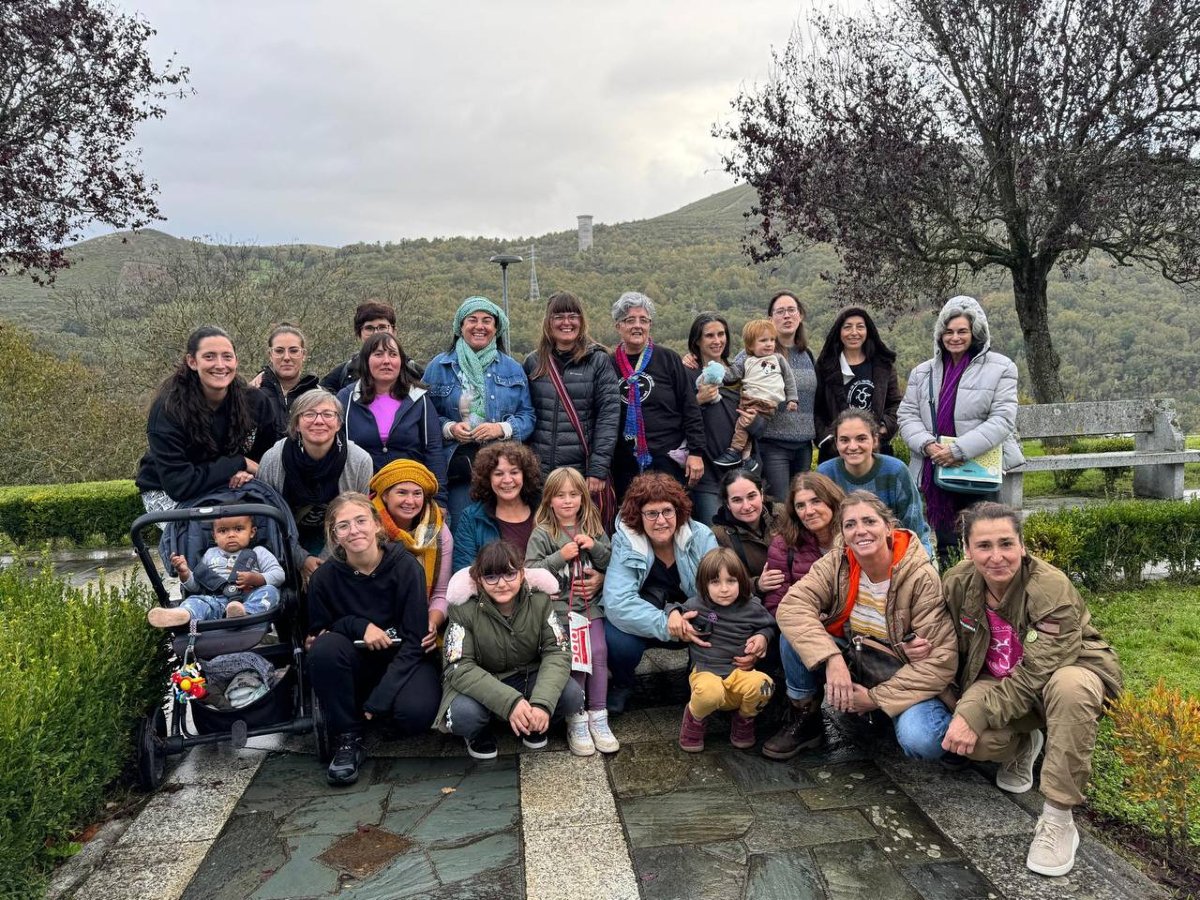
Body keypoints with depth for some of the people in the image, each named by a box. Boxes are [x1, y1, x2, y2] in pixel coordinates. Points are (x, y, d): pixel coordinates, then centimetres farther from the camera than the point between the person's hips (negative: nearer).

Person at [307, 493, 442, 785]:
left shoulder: (406, 567, -16)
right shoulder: (324, 577, -11)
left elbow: (415, 640, -16)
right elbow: (316, 633, 0)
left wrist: (376, 702, -23)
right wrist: (358, 626, -21)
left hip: (404, 660, -2)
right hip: (357, 665, 2)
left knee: (415, 713, -32)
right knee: (325, 647, -29)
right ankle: (348, 739, -13)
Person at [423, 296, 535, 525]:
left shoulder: (512, 368, 11)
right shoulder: (439, 367, 8)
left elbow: (528, 415, 9)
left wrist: (502, 428, -9)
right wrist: (448, 428, -11)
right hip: (457, 469, -1)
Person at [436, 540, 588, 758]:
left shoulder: (539, 600, -13)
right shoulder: (464, 609, -20)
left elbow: (557, 651, -16)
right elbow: (459, 668, -23)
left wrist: (542, 702, -34)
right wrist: (509, 701, -36)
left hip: (528, 676, 2)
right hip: (480, 684, -2)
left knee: (571, 696, -24)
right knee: (463, 714, -34)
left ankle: (533, 725, 8)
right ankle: (479, 735, 3)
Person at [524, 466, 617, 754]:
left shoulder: (593, 527, 10)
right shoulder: (542, 533, -1)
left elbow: (611, 565, 11)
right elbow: (530, 571, -8)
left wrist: (595, 547, -7)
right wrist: (560, 556, -16)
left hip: (590, 603, 3)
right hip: (558, 605, -3)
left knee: (599, 651, -13)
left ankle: (598, 716, -2)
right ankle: (576, 718, -5)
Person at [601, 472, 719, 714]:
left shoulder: (701, 537, -12)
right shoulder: (625, 542, -16)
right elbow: (618, 603, -26)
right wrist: (668, 626, -39)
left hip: (691, 622, 2)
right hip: (643, 627, -1)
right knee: (618, 638, -32)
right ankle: (620, 685, 3)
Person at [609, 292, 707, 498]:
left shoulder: (669, 360, 4)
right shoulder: (609, 365, 6)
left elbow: (690, 408, 3)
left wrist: (695, 452, -3)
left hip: (669, 461, -1)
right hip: (625, 466, 1)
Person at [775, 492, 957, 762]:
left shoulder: (921, 578, -21)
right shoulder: (835, 564, -11)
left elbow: (940, 659, -21)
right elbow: (792, 607, -25)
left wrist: (877, 698, -23)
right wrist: (832, 659, -38)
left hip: (905, 675, -3)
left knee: (920, 742, -33)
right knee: (794, 638, -21)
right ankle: (808, 721, 1)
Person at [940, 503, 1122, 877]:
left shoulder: (1052, 589, -28)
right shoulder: (958, 583, -14)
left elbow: (1036, 677, -29)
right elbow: (956, 652, 0)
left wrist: (977, 714, -33)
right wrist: (964, 710, -17)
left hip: (1068, 671, -3)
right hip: (1002, 679, 3)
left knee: (1070, 687, -41)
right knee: (969, 737, -29)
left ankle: (1058, 819, -26)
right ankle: (1024, 745, 9)